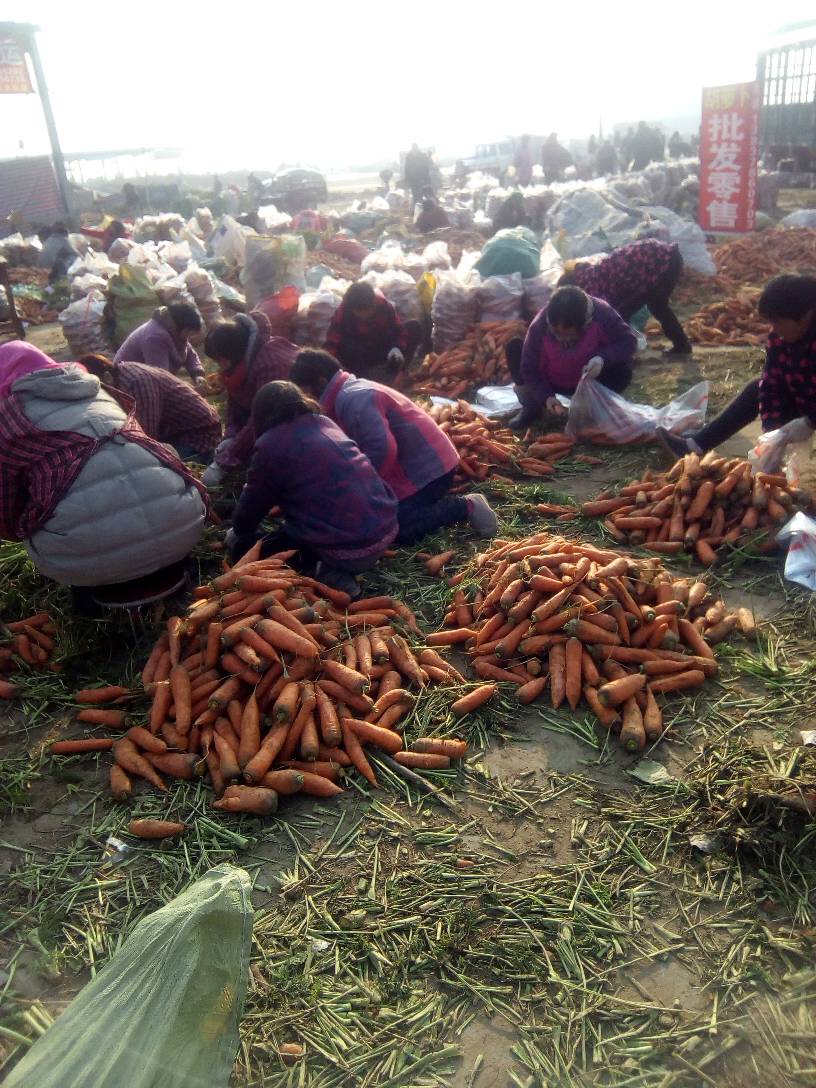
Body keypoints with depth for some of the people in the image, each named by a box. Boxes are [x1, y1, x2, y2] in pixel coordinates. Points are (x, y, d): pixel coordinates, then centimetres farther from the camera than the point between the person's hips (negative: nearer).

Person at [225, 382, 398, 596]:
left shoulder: (270, 444, -5)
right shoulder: (324, 422, 14)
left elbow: (253, 503, 6)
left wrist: (239, 532, 28)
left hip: (347, 549, -7)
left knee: (242, 547, 11)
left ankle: (329, 574, -2)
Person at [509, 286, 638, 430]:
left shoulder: (601, 314, -28)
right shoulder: (539, 326, -28)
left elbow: (629, 341, -18)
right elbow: (529, 368, -21)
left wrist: (603, 358, -37)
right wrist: (546, 396, -35)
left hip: (589, 381, 0)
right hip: (551, 383, 1)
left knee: (623, 369, -31)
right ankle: (531, 408, -2)